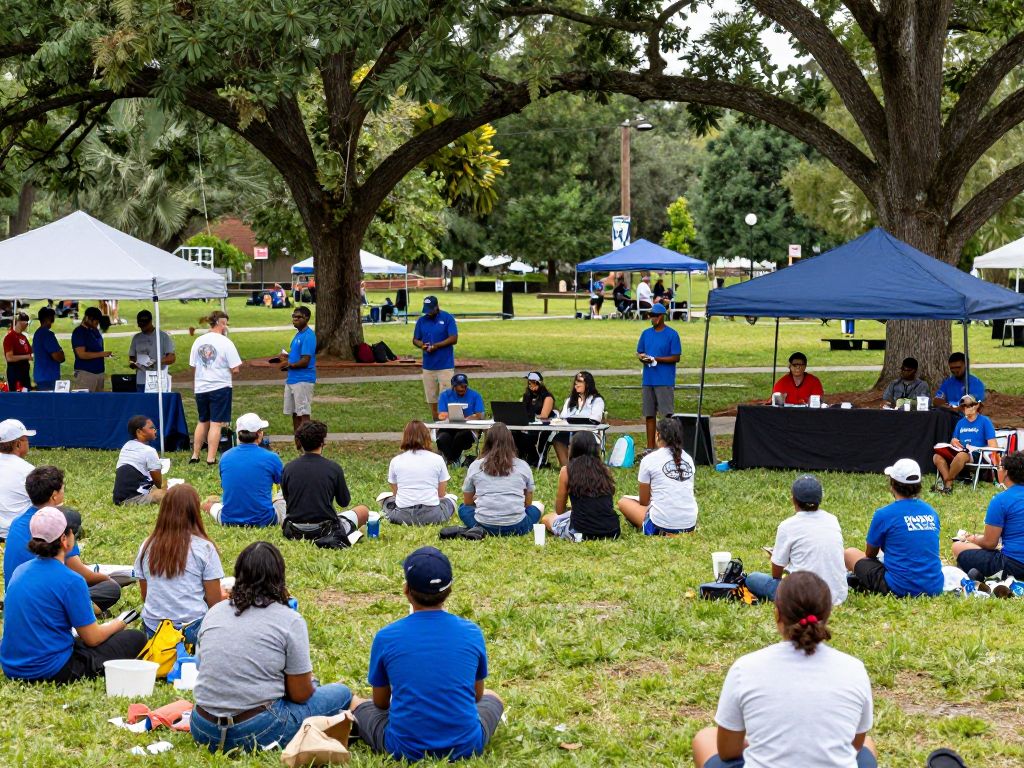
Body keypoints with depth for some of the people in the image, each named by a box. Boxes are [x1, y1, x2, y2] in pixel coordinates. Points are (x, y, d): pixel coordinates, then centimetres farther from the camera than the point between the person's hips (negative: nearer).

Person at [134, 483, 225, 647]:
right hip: (193, 627, -5)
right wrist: (223, 595, 19)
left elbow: (145, 597, 13)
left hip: (152, 629, 5)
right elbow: (214, 602, -3)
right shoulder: (204, 548, -7)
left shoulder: (147, 546, 5)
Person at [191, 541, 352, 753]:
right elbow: (301, 694, -4)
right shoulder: (290, 620, -7)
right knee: (341, 694, 13)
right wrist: (310, 682, 20)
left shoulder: (214, 612, 8)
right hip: (257, 734, -5)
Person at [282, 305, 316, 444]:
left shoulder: (308, 336, -15)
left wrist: (289, 365, -8)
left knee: (304, 414, -7)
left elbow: (305, 361, -19)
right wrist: (288, 356, 7)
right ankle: (297, 445, 20)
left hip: (303, 380, -10)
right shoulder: (298, 334, 16)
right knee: (294, 413, 13)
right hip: (292, 379, 10)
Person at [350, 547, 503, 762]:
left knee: (356, 704, 27)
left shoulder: (386, 637, -7)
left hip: (405, 750, -2)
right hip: (466, 748, 2)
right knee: (491, 698, 33)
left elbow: (381, 702, 8)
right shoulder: (472, 633, -4)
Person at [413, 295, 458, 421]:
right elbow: (415, 340, 14)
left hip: (445, 365, -4)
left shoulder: (447, 318, -4)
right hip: (428, 366, 4)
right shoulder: (421, 320, 9)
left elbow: (454, 339, -9)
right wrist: (422, 345, -9)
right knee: (431, 398, 8)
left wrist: (435, 346, -15)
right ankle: (436, 422, 16)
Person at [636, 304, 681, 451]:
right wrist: (642, 357, -6)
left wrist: (655, 359, -15)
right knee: (649, 415, 7)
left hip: (665, 382, -5)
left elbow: (676, 357, -7)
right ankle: (650, 448, 12)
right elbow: (639, 353, 18)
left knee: (667, 414, -8)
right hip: (648, 380, 5)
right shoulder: (646, 333, 13)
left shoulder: (672, 334, -4)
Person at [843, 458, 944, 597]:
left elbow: (870, 554, 8)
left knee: (850, 553, 13)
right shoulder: (932, 513, 8)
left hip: (900, 589, -5)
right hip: (934, 588, 5)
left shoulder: (884, 514, -8)